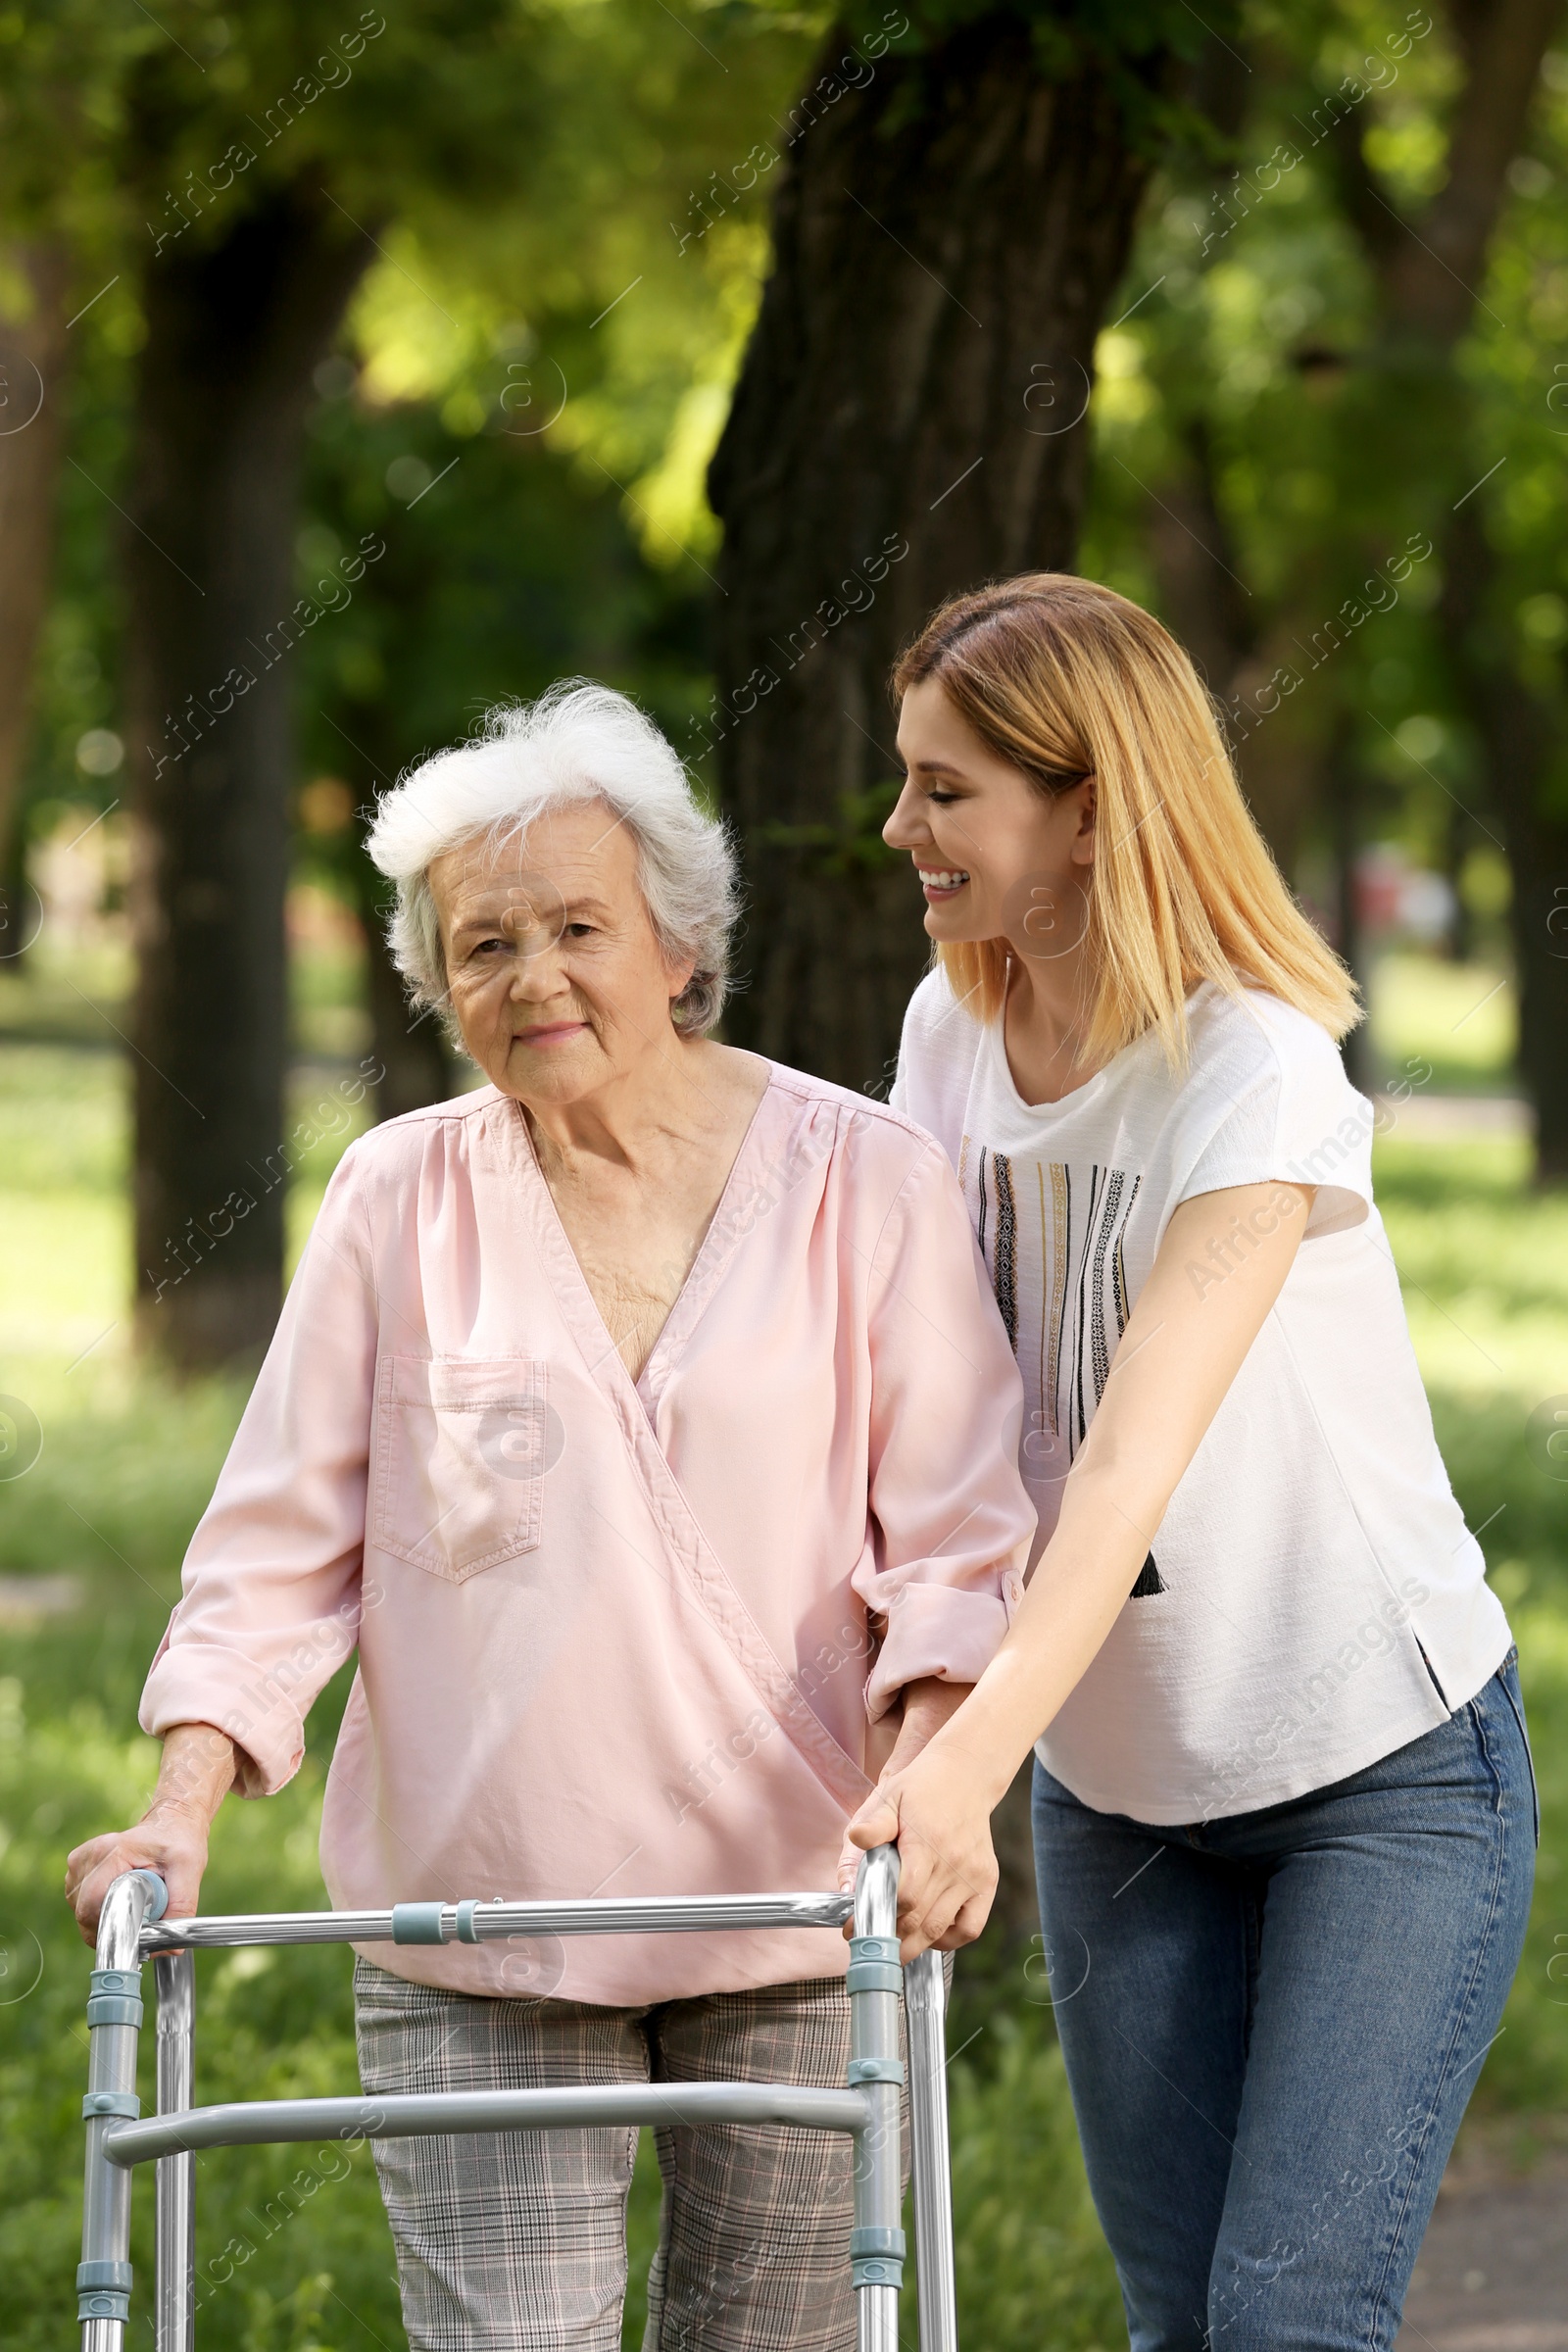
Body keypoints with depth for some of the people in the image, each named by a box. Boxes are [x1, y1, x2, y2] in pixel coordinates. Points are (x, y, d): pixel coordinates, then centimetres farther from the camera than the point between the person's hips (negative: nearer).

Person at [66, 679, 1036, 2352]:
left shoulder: (865, 1184, 1)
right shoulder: (401, 1198, 4)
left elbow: (957, 1541, -1)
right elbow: (282, 1540, 5)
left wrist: (927, 1773, -19)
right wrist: (183, 1807, -8)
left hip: (792, 1922, 0)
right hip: (476, 1940, 0)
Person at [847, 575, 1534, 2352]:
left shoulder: (1255, 1073, -22)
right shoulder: (954, 1033, -1)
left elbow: (1139, 1455, -34)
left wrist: (974, 1757, -47)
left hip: (1385, 1768, -6)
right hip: (1117, 1785, 6)